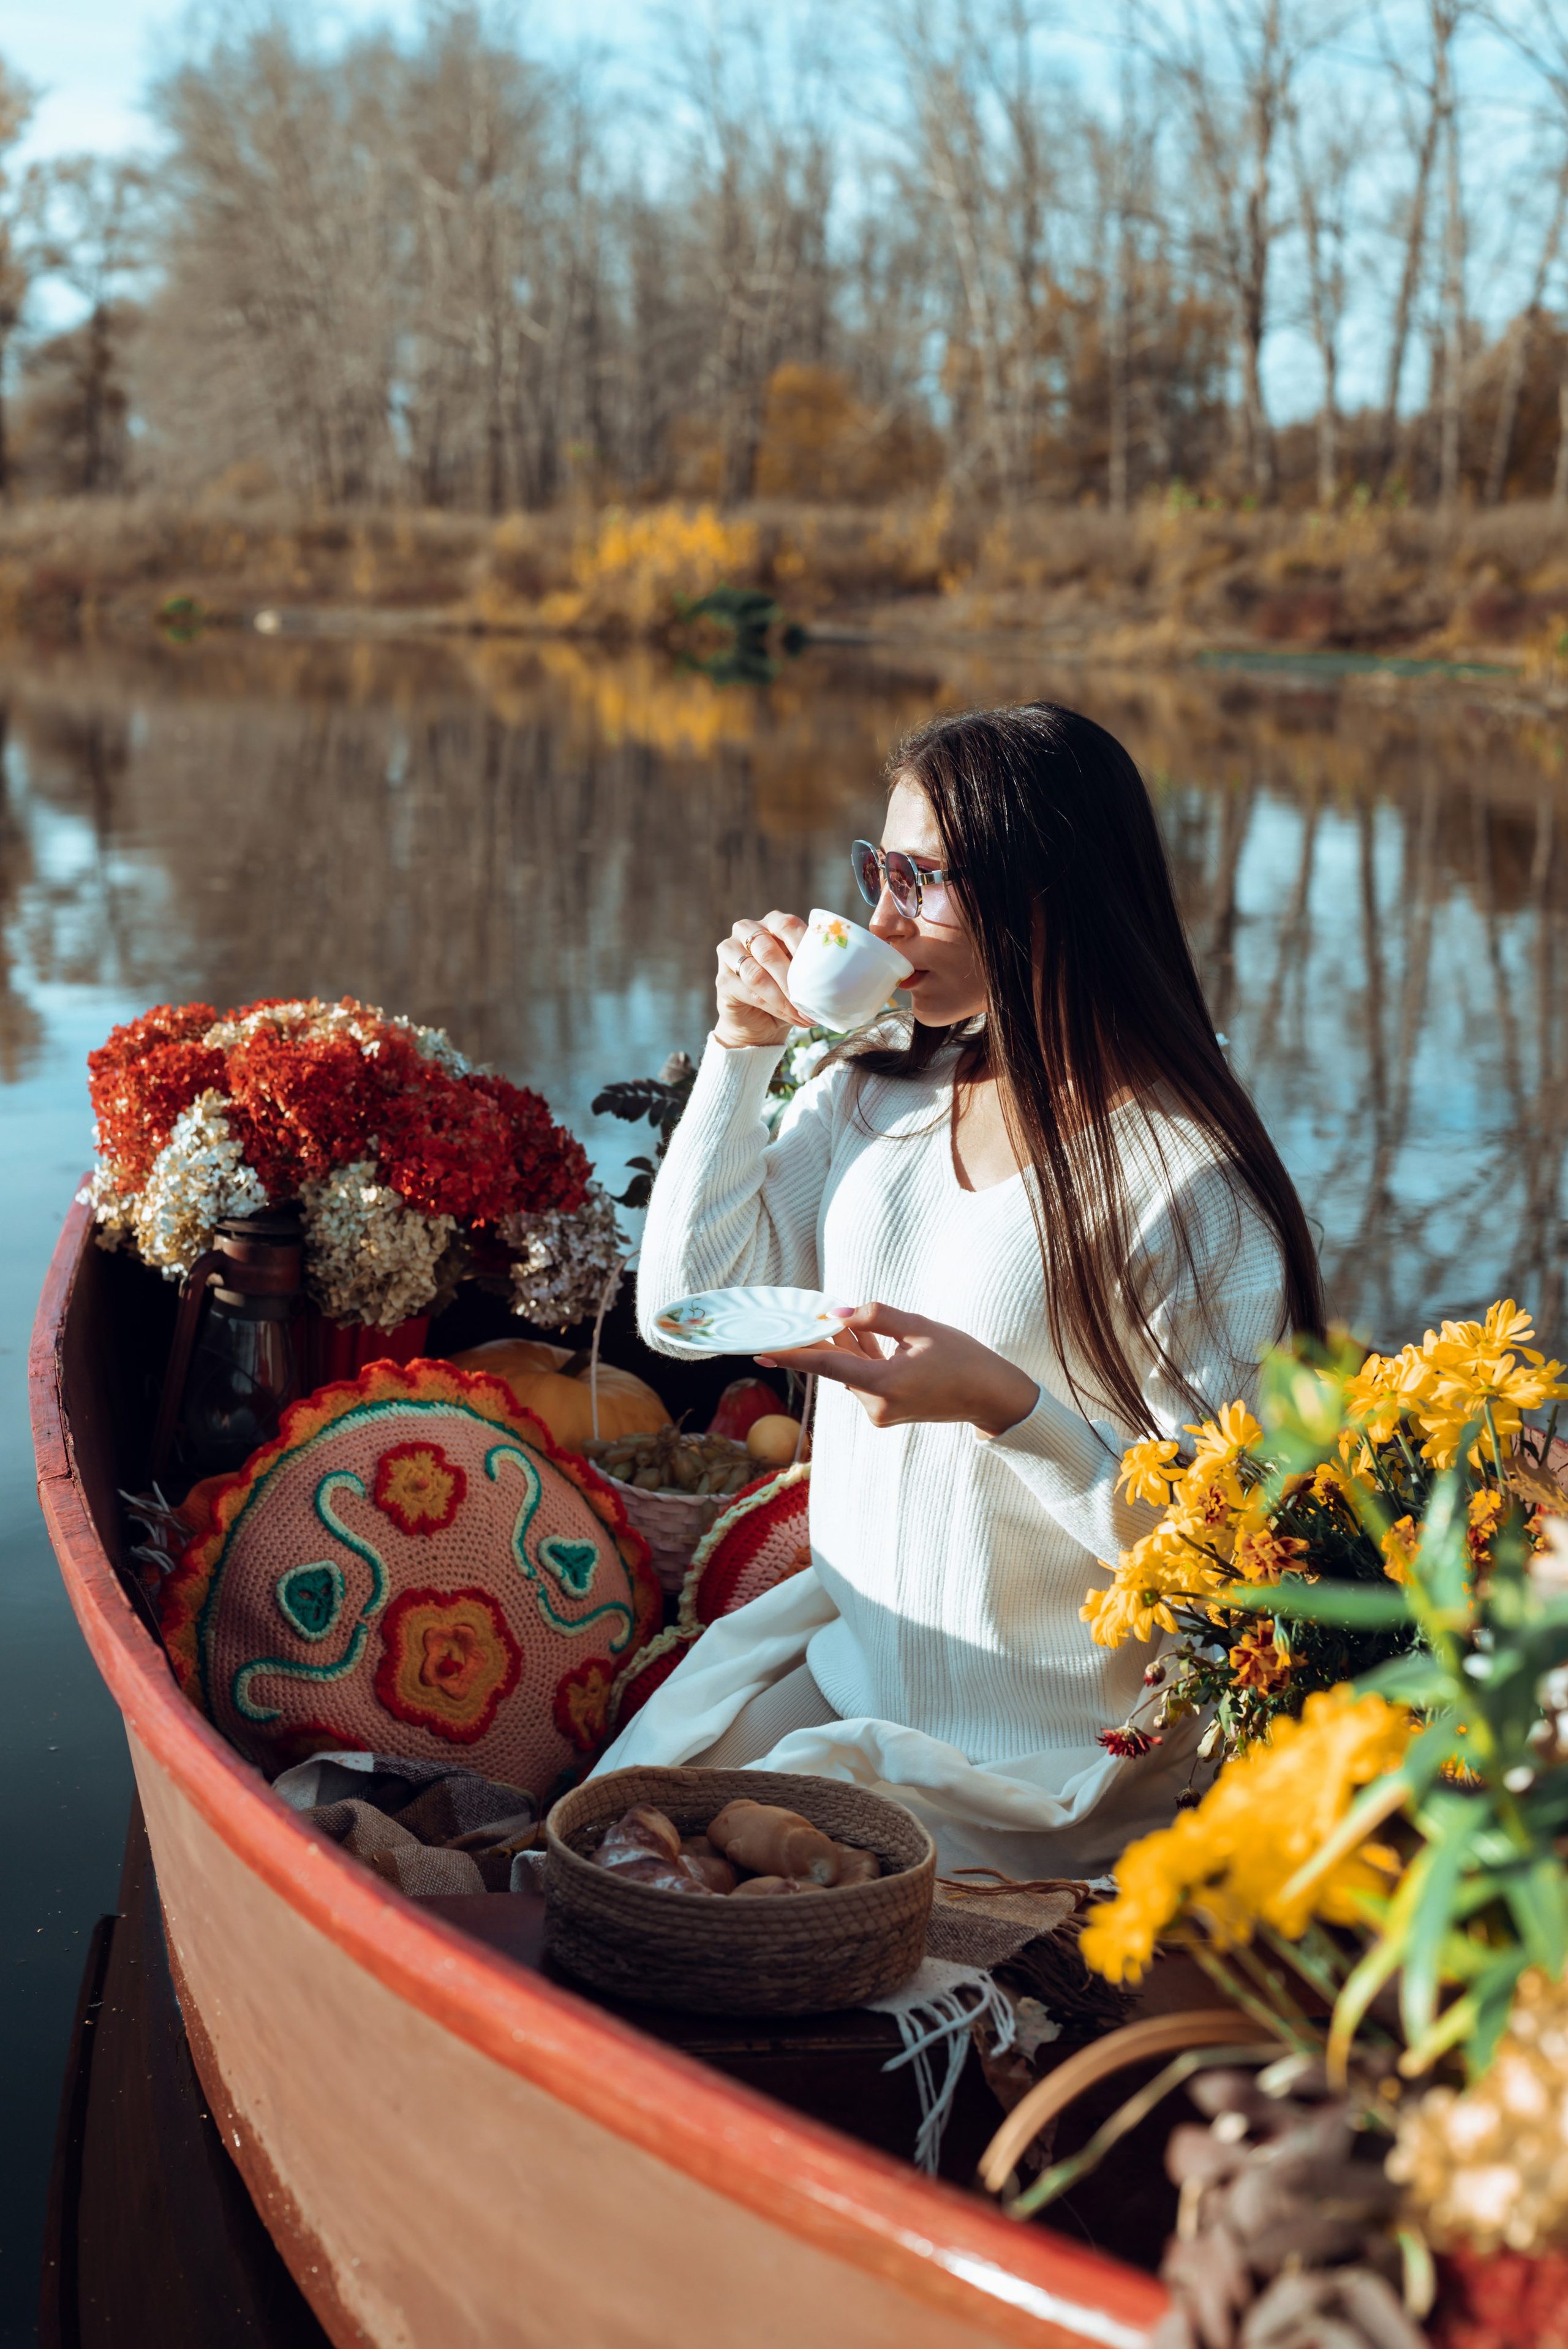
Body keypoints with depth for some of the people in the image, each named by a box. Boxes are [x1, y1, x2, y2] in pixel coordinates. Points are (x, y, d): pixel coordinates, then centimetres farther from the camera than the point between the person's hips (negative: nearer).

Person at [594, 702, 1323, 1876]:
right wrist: (743, 1045, -3)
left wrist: (1004, 1404, -32)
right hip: (845, 1648, 7)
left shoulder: (1192, 1187, -19)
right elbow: (685, 1307, 2)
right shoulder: (875, 1089, 2)